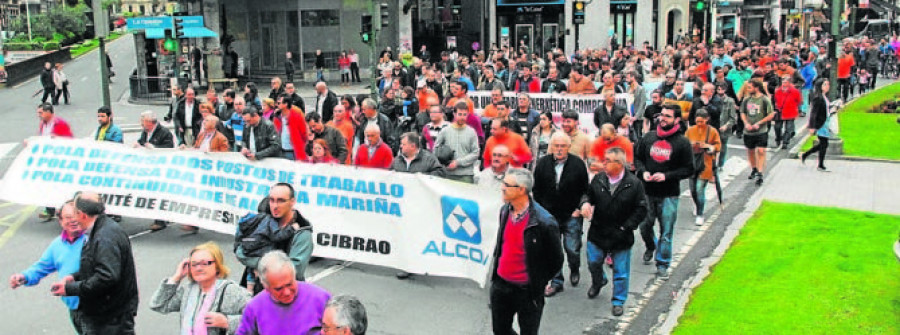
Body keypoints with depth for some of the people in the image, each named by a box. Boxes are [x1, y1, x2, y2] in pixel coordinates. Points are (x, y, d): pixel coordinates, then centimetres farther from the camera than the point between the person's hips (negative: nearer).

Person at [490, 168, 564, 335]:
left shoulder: (543, 222, -22)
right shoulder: (505, 211, -2)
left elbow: (556, 261, -10)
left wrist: (539, 282, -1)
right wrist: (497, 261, 13)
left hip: (526, 290, -6)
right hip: (500, 284, 6)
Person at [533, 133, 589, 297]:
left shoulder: (578, 164, -7)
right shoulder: (542, 163, -1)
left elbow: (585, 190, 1)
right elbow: (537, 190, 6)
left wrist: (579, 208, -5)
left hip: (572, 215, -2)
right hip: (549, 215, 2)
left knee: (572, 249, 2)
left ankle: (574, 270, 34)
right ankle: (556, 282, 20)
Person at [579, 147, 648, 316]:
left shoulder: (634, 184, -13)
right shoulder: (598, 179, -4)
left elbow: (641, 210, -9)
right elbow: (588, 193, 11)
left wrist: (625, 227, -14)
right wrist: (585, 202, -12)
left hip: (621, 237, -3)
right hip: (597, 233, 3)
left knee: (621, 272, 9)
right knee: (593, 263, 20)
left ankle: (619, 301, 27)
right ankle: (598, 281, 52)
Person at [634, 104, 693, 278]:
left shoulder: (682, 143, -5)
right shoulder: (648, 137, 4)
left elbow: (688, 169, -4)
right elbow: (637, 158, 14)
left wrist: (666, 176, -16)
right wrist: (643, 172, -6)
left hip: (669, 195, -3)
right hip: (647, 192, 3)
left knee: (666, 232, 2)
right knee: (645, 226, 13)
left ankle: (662, 264, 17)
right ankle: (650, 247, 44)